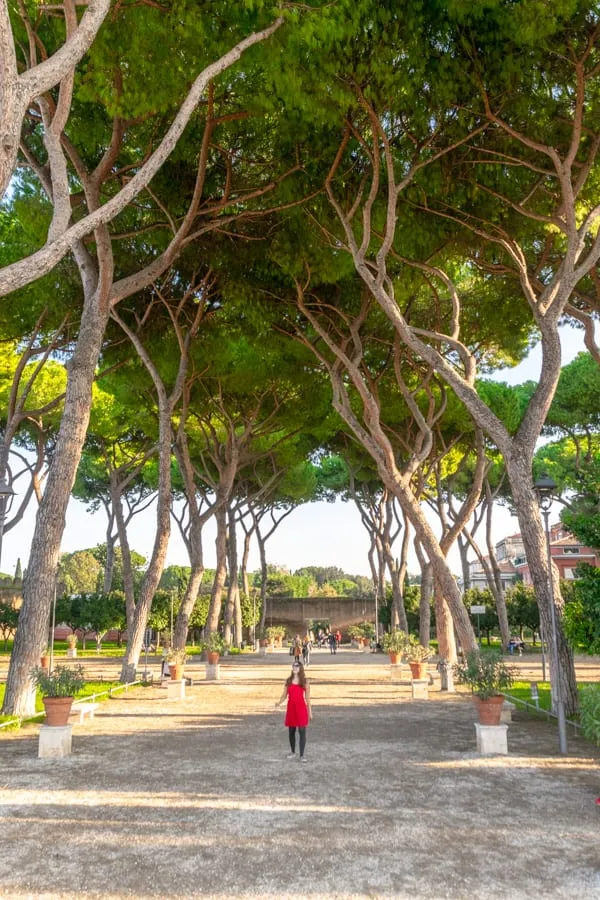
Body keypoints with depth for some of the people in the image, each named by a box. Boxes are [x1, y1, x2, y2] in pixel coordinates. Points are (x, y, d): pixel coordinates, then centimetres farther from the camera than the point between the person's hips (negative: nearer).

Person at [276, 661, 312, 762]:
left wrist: (310, 711, 2)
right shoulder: (288, 681, 6)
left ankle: (302, 755, -2)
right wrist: (279, 702, -13)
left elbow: (307, 697, 2)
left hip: (301, 708, -3)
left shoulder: (304, 682, 0)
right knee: (291, 731, 12)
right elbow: (284, 695, 6)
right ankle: (292, 752, 30)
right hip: (291, 708, 3)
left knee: (302, 731, -7)